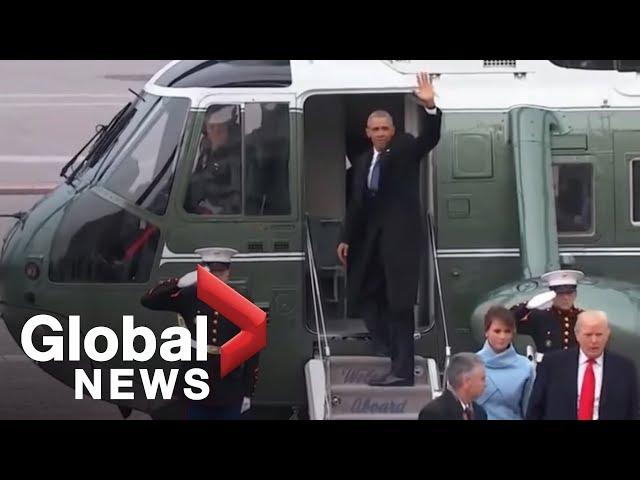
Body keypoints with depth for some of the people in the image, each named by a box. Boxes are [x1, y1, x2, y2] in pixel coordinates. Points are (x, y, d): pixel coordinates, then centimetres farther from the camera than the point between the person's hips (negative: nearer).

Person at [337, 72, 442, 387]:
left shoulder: (405, 148, 2)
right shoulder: (363, 162, 17)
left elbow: (429, 138, -17)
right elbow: (356, 203, 18)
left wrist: (430, 107, -33)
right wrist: (346, 239, 13)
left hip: (400, 236, -7)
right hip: (371, 238, 7)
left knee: (399, 303, -9)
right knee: (365, 294, 10)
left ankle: (402, 369, -10)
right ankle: (389, 354, 18)